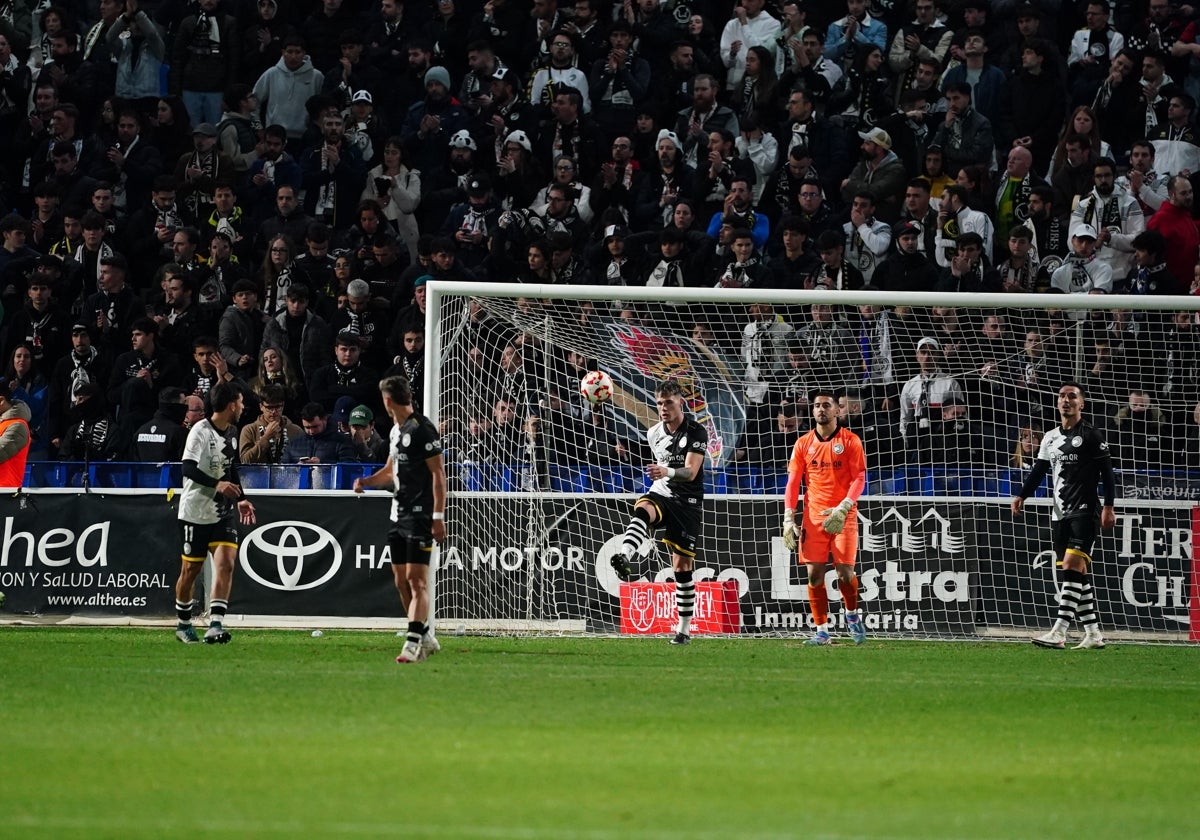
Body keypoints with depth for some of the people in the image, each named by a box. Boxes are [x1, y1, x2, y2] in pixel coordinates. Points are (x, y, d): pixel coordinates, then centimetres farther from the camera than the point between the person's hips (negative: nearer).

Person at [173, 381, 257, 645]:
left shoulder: (232, 432, 10)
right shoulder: (200, 431, -14)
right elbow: (188, 469, -25)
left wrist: (240, 499, 18)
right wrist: (216, 484, -36)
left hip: (223, 512, 6)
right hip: (196, 511, -6)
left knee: (226, 563, -13)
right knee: (191, 569, 5)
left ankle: (216, 625, -18)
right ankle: (183, 624, 24)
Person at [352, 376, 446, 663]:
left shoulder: (421, 429, -12)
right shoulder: (396, 431, 15)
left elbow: (438, 473, -14)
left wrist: (438, 516, -19)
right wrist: (367, 481, 11)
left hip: (420, 515, -9)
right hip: (399, 515, 10)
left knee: (417, 580, -11)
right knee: (401, 581, 10)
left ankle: (412, 644, -14)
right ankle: (427, 638, 21)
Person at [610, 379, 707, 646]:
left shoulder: (696, 433, -10)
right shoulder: (653, 434, 7)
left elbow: (691, 472, -23)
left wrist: (667, 472, -40)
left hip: (687, 503, -3)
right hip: (661, 494, 3)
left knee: (682, 566, 1)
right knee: (641, 510, -36)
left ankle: (684, 628, 13)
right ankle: (625, 558, -62)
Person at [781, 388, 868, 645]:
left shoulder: (850, 441, 0)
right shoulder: (803, 444, 8)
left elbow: (859, 479, -4)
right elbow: (793, 483, 8)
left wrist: (843, 508, -18)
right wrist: (788, 519, -2)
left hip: (843, 517, -3)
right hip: (813, 517, 3)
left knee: (845, 571, -10)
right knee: (814, 574, -3)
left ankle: (852, 614, 19)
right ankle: (822, 631, 4)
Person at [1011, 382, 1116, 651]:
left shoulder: (1090, 435, -3)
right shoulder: (1050, 437, 16)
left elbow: (1107, 472, -6)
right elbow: (1038, 471, 17)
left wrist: (1108, 507, -14)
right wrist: (1022, 496, 1)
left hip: (1084, 510, -7)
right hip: (1060, 513, 7)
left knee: (1072, 565, -18)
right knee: (1078, 572, 8)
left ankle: (1059, 633, -26)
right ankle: (1093, 633, 13)